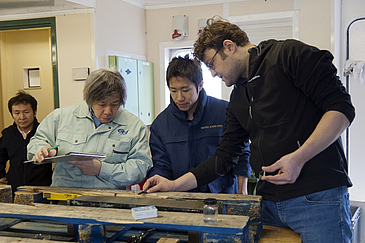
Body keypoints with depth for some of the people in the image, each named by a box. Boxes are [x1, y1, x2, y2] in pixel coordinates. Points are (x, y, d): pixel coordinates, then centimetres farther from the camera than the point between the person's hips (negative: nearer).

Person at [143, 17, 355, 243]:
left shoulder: (289, 54, -3)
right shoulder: (238, 99, 18)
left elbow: (341, 107, -10)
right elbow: (223, 158, 18)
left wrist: (298, 157, -20)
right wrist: (174, 185, 13)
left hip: (318, 198, -6)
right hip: (269, 202, 7)